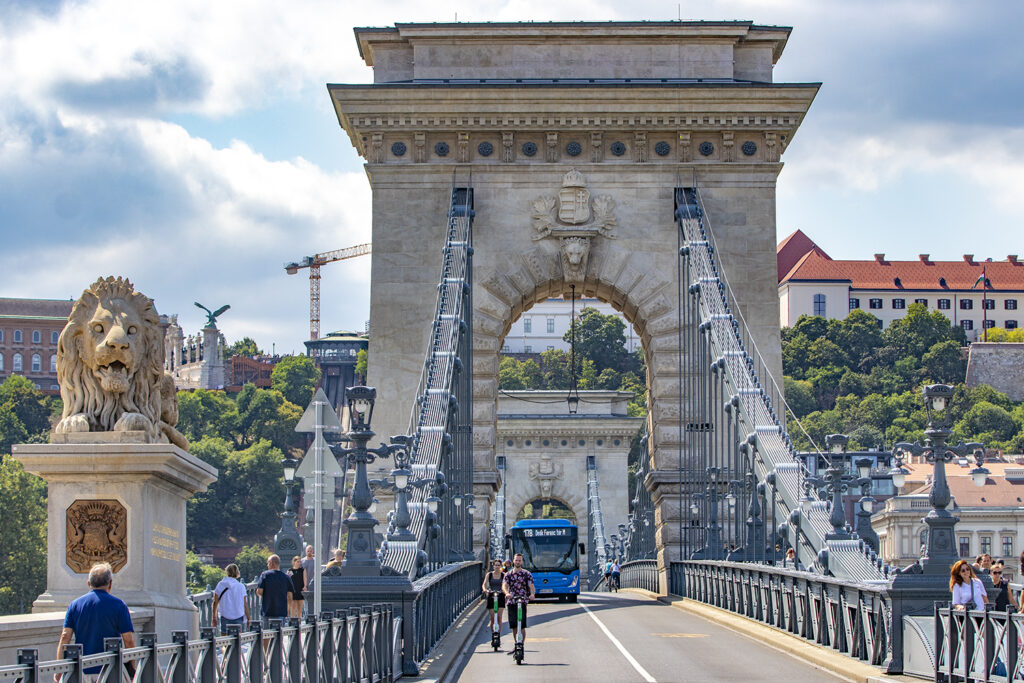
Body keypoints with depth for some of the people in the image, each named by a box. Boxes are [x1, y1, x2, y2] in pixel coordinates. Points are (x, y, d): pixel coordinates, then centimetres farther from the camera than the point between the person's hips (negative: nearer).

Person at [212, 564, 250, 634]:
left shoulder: (220, 585, 1)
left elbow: (215, 602, 4)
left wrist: (214, 618, 12)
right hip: (239, 616, -1)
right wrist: (248, 618, 9)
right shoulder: (241, 586, -3)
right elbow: (245, 604, -2)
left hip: (225, 617, 1)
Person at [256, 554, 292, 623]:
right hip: (281, 611, 1)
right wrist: (288, 609, 17)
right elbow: (289, 595, 3)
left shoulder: (264, 575, -4)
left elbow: (259, 592, -10)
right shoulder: (286, 577, 2)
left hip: (267, 611, -1)